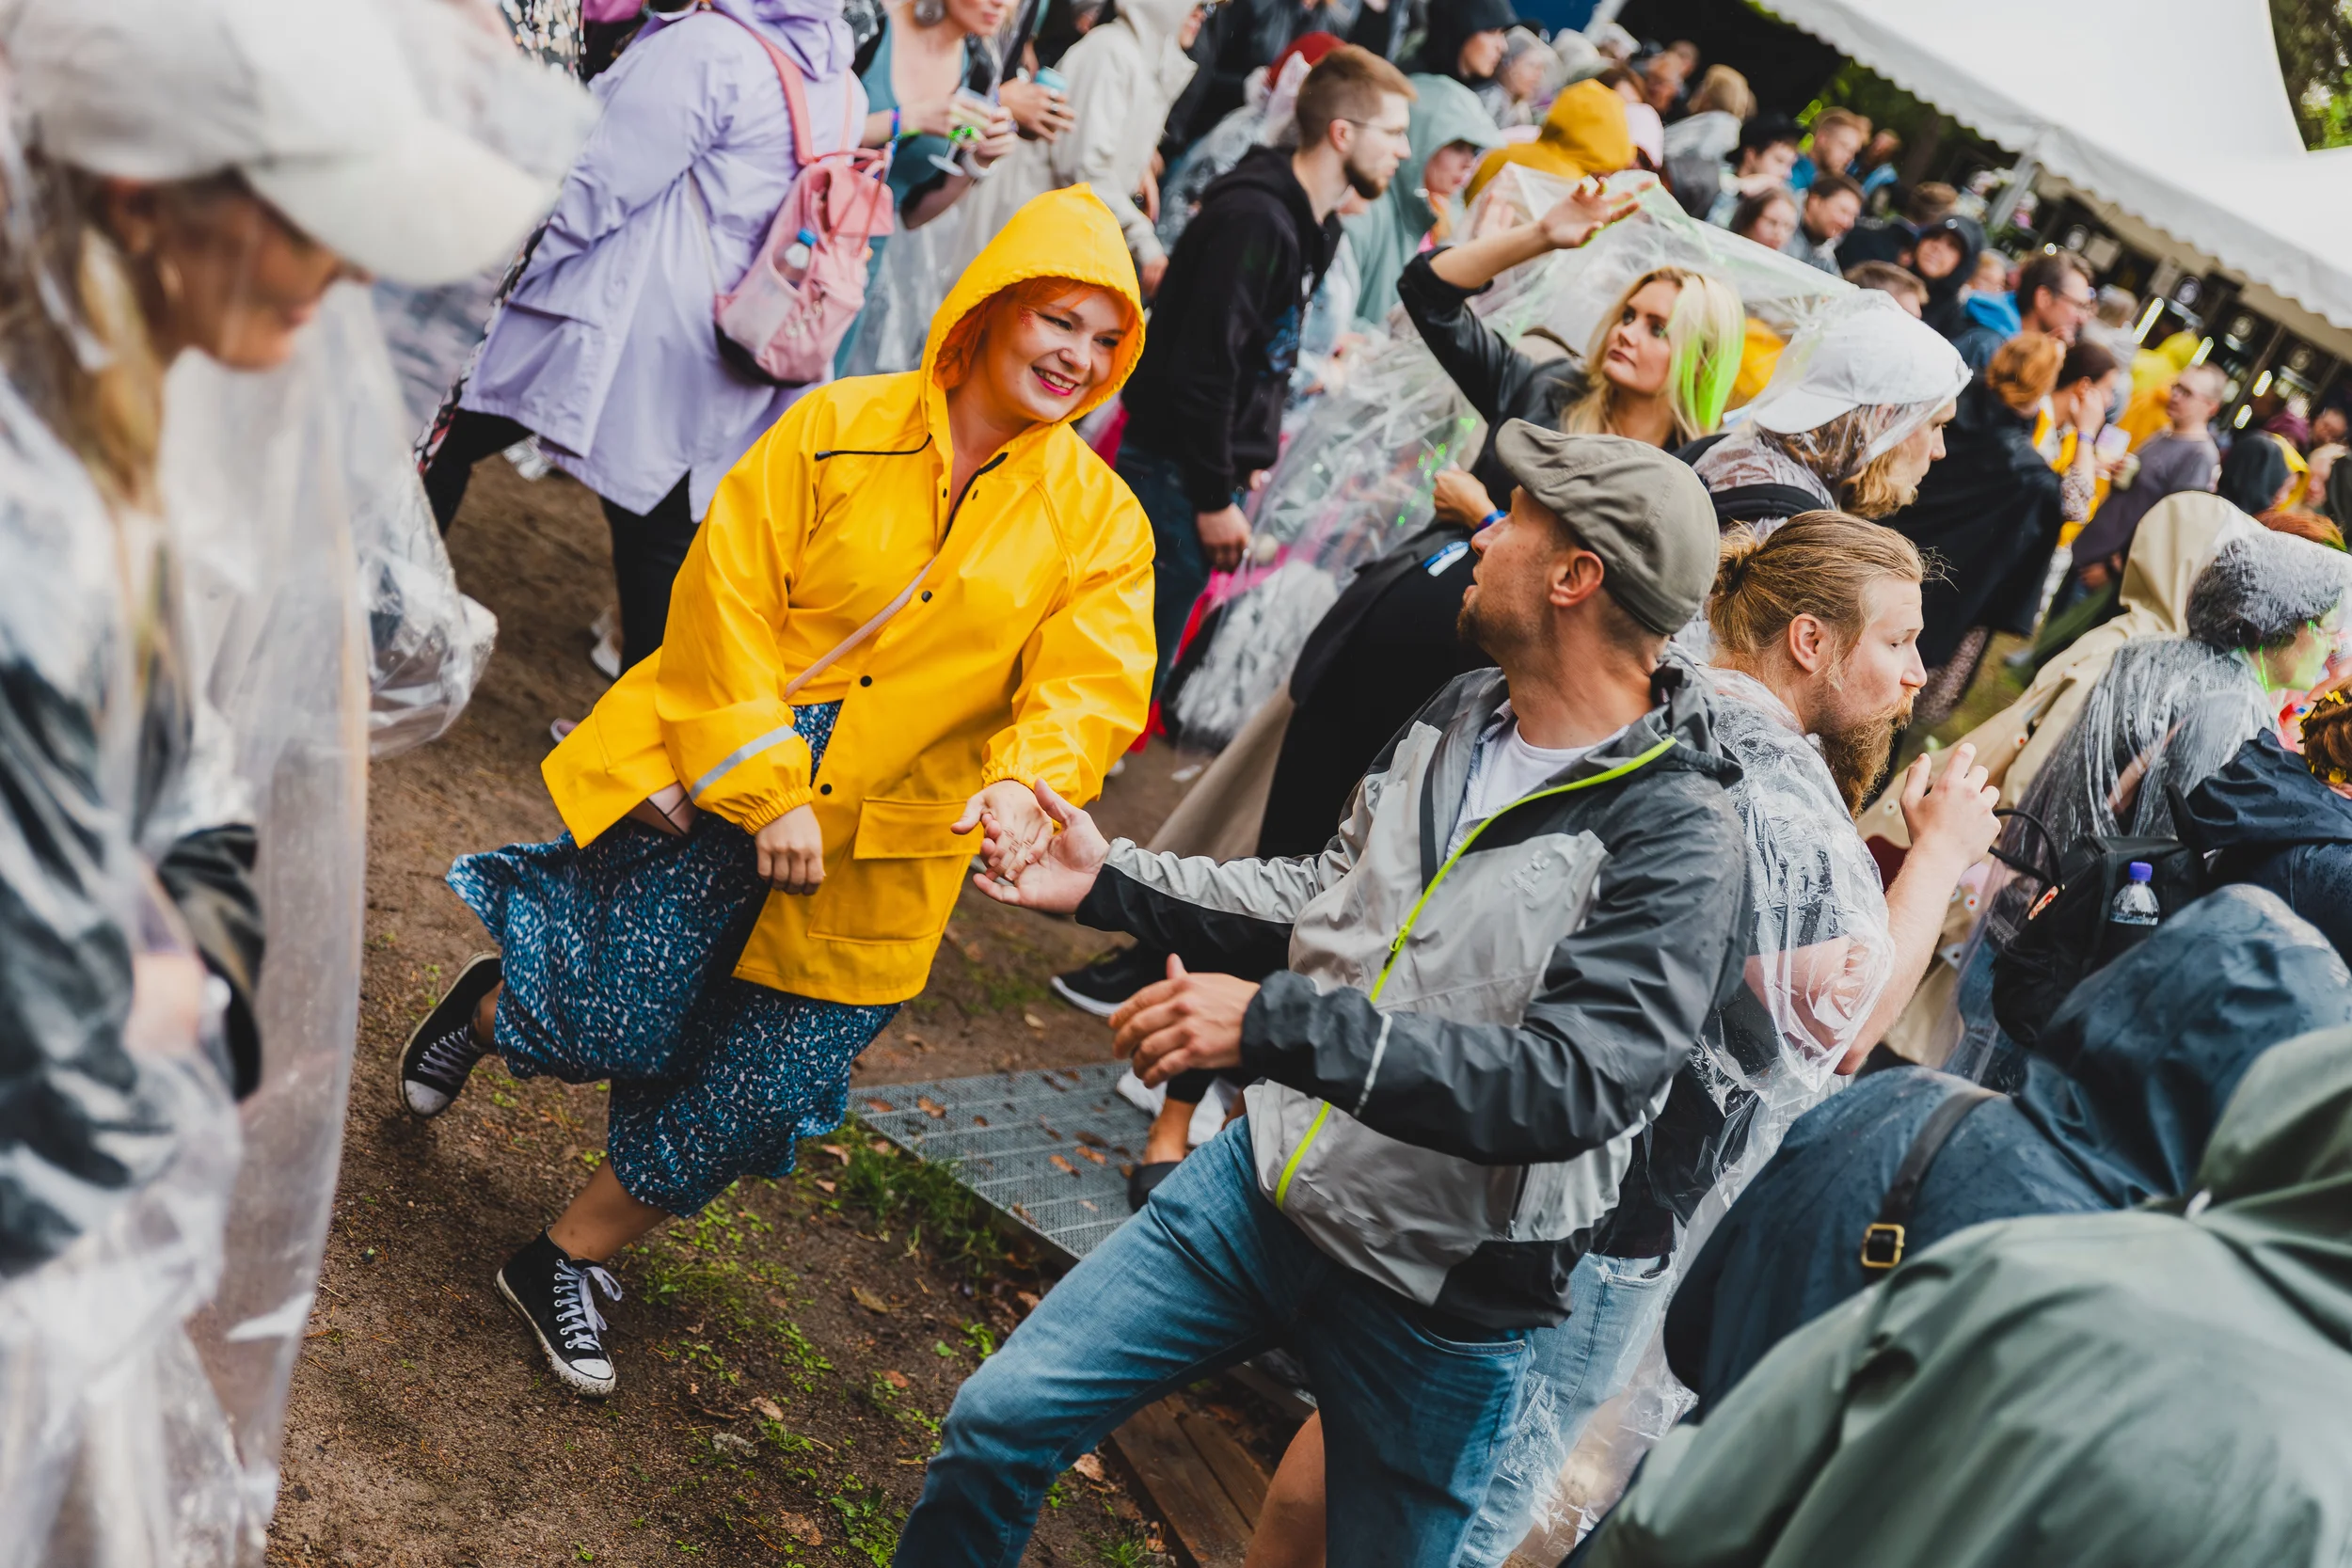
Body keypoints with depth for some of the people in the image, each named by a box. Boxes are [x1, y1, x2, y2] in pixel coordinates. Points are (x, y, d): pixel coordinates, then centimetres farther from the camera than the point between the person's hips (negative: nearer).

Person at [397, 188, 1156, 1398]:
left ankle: (566, 1263, 25)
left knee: (749, 1103, 1)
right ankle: (492, 1006, 27)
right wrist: (767, 787, -14)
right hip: (709, 791, -2)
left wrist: (1025, 780, -31)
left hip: (875, 855, 2)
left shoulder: (1099, 518, 2)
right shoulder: (841, 427, -4)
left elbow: (1094, 679, -9)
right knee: (621, 1030, -10)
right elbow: (727, 598, -6)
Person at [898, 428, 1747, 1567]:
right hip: (1267, 1179, 6)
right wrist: (1110, 882, 8)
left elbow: (1566, 1088, -32)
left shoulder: (1676, 842, -22)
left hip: (1442, 1293, -6)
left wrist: (1278, 1024, -36)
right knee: (998, 1421, 5)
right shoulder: (1461, 716, 2)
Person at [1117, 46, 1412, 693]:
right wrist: (1215, 499, -19)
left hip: (1209, 469, 9)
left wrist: (1248, 465, 14)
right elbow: (1201, 367, -24)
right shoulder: (1255, 219, -20)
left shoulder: (1313, 224, 11)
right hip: (1175, 469, -9)